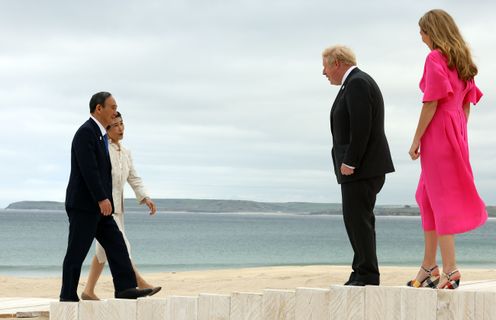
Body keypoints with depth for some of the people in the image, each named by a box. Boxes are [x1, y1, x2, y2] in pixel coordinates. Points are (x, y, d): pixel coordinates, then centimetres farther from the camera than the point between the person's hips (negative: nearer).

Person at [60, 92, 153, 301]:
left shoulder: (99, 134, 17)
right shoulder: (86, 132, -14)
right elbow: (88, 169, -23)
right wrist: (102, 199, -26)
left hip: (97, 205, 10)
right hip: (83, 204, -10)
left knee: (116, 244, 4)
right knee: (77, 251, -4)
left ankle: (125, 288, 1)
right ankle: (68, 296, 1)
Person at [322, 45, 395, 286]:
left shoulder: (357, 83, -13)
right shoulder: (357, 82, 20)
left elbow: (361, 128, -22)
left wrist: (348, 163, -20)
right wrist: (348, 162, 14)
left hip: (361, 167, -11)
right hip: (360, 166, 11)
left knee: (357, 219, -10)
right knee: (357, 219, 11)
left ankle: (367, 275, -9)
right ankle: (363, 273, 13)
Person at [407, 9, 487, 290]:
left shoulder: (435, 58, -12)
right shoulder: (462, 60, 13)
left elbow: (431, 103, -16)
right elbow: (468, 103, 14)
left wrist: (416, 140, -12)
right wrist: (459, 135, 18)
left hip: (437, 133, -8)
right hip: (456, 133, 8)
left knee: (441, 200, -7)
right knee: (427, 197, 16)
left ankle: (450, 269, -9)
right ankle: (429, 266, 21)